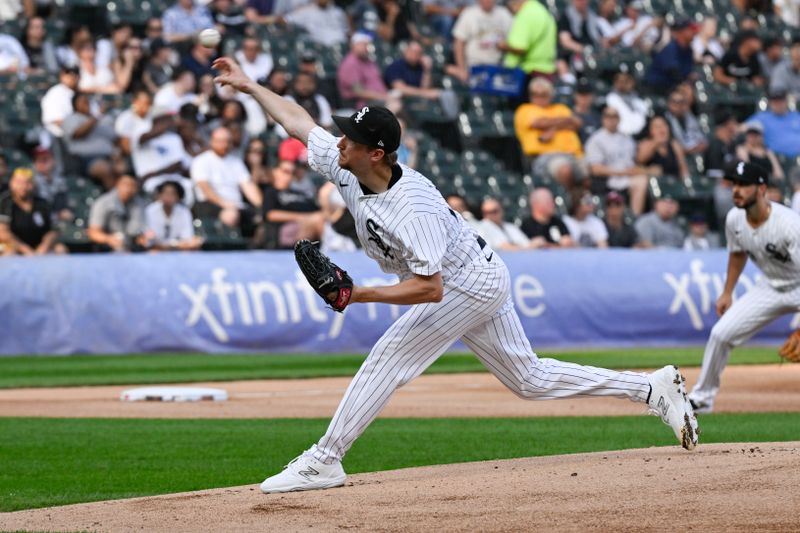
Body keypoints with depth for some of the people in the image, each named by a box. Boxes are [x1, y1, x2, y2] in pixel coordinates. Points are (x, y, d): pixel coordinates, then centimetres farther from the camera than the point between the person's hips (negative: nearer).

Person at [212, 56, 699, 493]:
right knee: (529, 378, 14)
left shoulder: (413, 211, -35)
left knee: (389, 359, -15)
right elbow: (299, 122, 2)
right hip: (482, 282, 9)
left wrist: (359, 294, -37)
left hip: (470, 285, -9)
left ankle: (325, 460, -10)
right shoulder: (346, 168, -11)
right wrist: (248, 85, 4)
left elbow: (429, 289, -36)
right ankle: (653, 388, 18)